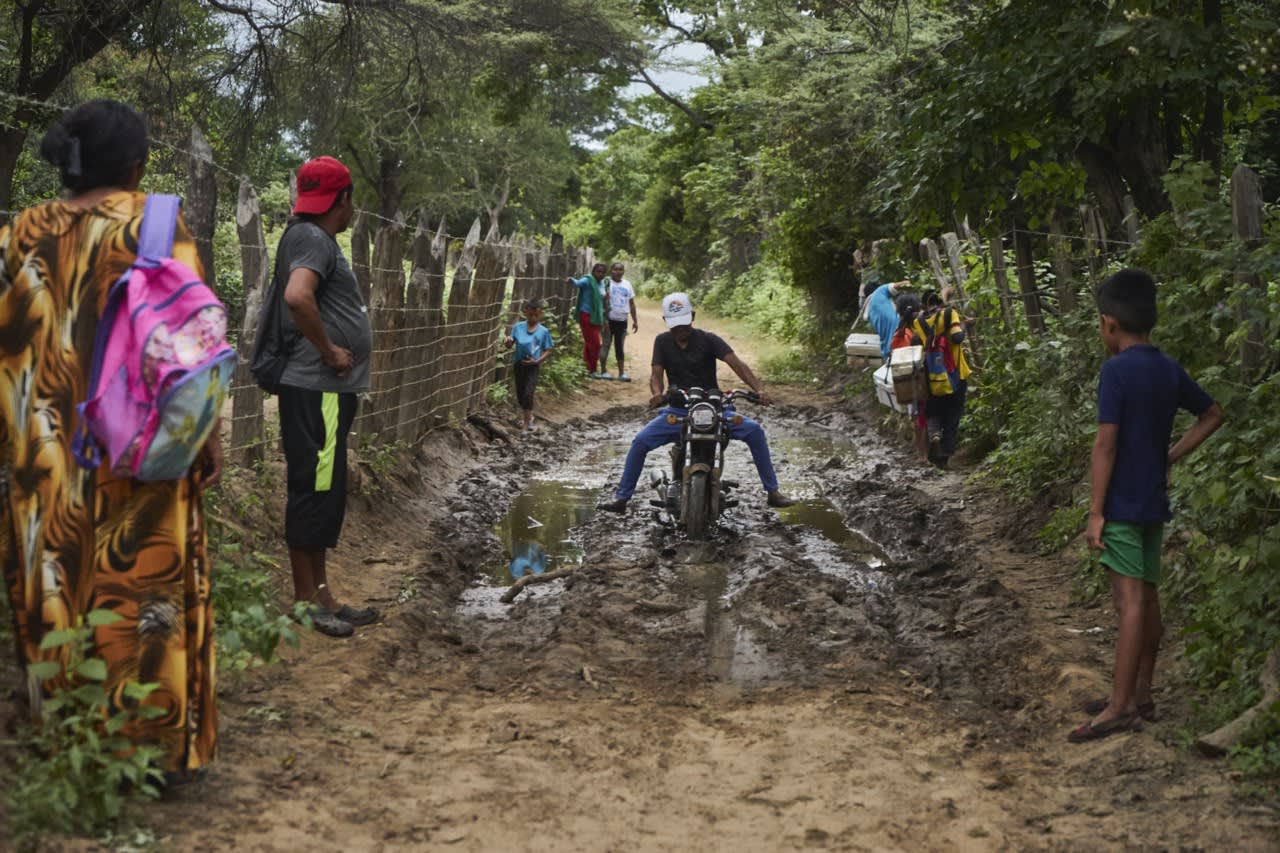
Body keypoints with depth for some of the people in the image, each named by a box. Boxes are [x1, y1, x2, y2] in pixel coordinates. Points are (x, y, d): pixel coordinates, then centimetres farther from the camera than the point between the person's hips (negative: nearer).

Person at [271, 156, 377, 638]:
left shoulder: (318, 239, 19)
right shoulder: (312, 238, -12)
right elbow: (298, 297, -31)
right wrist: (330, 351, -19)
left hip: (330, 390, 10)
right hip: (317, 391, -10)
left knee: (325, 494, 14)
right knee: (314, 491, -4)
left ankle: (321, 595, 22)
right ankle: (307, 601, 3)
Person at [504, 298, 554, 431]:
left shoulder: (543, 331, -7)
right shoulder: (518, 327, -3)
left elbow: (548, 351, -2)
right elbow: (510, 344, -2)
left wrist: (537, 361, -16)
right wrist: (508, 341, -25)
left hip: (533, 366, -3)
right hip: (519, 364, 3)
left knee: (528, 393, -12)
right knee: (520, 394, 14)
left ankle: (527, 421, 0)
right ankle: (528, 415, 37)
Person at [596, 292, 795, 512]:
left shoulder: (708, 339, -5)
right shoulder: (662, 342, 4)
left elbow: (737, 364, -16)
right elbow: (656, 374, -4)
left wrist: (758, 389, -34)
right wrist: (657, 393, -29)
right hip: (678, 410, 1)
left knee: (754, 430, -21)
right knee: (640, 441, -18)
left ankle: (773, 492, -11)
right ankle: (621, 498, -6)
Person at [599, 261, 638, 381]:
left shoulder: (627, 284, 11)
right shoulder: (607, 283, -7)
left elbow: (631, 303, 16)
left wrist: (635, 320, 13)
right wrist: (604, 320, -20)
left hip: (622, 321, 5)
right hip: (609, 320, -5)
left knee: (620, 347, 8)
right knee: (606, 345, -1)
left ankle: (622, 373, 10)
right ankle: (604, 371, 5)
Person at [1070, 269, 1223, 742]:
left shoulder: (1117, 369, -15)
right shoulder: (1169, 369, 7)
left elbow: (1105, 444, -18)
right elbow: (1212, 415, 20)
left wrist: (1095, 511, -15)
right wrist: (1169, 457, 15)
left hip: (1123, 503, -8)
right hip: (1154, 501, 8)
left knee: (1130, 601, -9)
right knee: (1148, 598, 12)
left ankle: (1120, 707, -7)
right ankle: (1140, 695, 21)